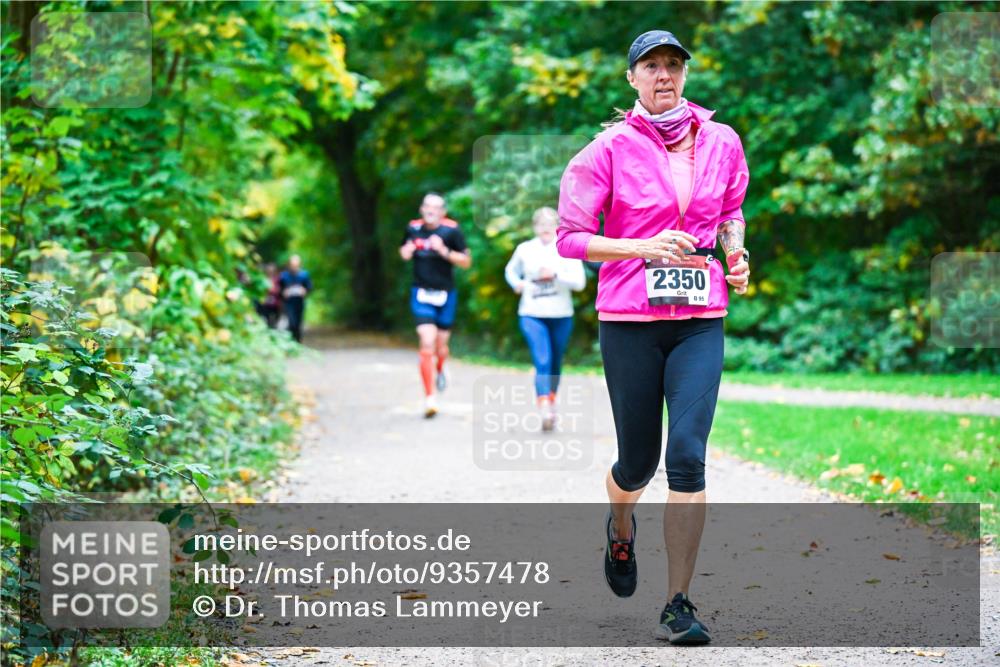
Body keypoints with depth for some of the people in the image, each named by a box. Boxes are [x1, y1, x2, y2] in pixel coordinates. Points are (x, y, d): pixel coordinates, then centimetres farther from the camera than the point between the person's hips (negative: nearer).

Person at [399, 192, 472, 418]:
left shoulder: (452, 230, -7)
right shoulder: (413, 228, 1)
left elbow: (466, 262, -5)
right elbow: (404, 250, 21)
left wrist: (444, 251, -21)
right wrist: (406, 252, -3)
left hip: (445, 294, 0)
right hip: (421, 294, 0)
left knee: (441, 345, 11)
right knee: (427, 343, -14)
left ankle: (440, 369, 49)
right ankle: (429, 398, -11)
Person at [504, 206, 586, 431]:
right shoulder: (525, 249, 5)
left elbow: (579, 282, -8)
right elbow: (510, 270, 23)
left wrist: (555, 274, -20)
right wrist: (516, 283, 3)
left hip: (561, 316, 1)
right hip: (532, 314, -1)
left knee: (555, 363, 14)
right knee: (542, 362, -16)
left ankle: (551, 401, 37)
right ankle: (545, 410, -25)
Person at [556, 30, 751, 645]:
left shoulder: (722, 142, 6)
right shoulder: (610, 149, -3)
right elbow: (570, 238, -4)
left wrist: (737, 256, 5)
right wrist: (645, 246, -16)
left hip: (700, 320, 2)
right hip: (629, 318, -1)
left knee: (688, 455, -12)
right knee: (638, 461, 6)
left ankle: (679, 605, -5)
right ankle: (620, 527, 44)